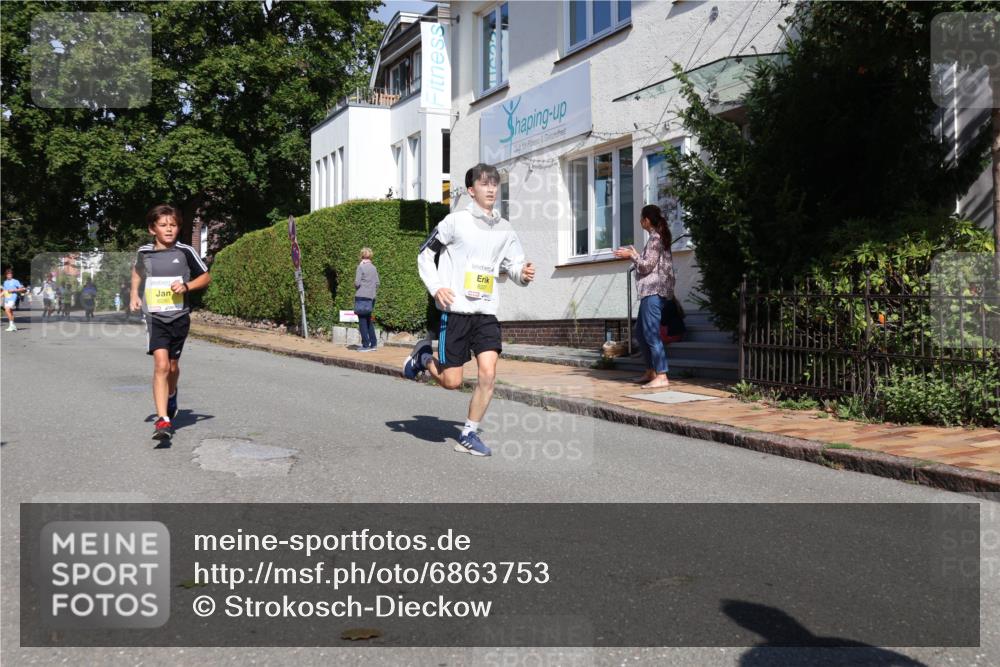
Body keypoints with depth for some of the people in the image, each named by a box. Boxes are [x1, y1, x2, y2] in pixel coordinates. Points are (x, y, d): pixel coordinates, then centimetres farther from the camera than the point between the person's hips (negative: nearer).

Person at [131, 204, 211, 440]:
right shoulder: (144, 252, 2)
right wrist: (134, 294, 14)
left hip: (179, 316, 1)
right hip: (155, 317, -1)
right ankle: (163, 420, -18)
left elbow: (206, 277, 5)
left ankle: (171, 395, 49)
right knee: (161, 365, -16)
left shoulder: (185, 252, -4)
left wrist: (187, 286, -12)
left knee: (173, 365, 16)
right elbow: (137, 270, 25)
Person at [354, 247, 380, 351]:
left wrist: (356, 287, 8)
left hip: (361, 297, -6)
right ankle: (373, 344, 15)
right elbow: (377, 283, 9)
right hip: (371, 297, 6)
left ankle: (366, 345, -1)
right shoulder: (374, 268, 8)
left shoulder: (361, 267, -9)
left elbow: (357, 282, -13)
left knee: (362, 321, -1)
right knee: (369, 321, 15)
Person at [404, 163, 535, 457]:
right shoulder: (455, 221, -4)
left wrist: (523, 273, -12)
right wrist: (436, 288, -11)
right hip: (455, 311, -3)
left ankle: (468, 435, 7)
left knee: (488, 374, -9)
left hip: (486, 313, 4)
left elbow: (514, 264, 12)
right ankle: (424, 356, 32)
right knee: (452, 381, 0)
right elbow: (424, 255, 3)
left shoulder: (504, 229, 8)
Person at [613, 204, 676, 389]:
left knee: (651, 334, -12)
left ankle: (661, 376, -13)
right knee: (642, 333, 16)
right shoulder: (659, 237, 18)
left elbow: (647, 266, -15)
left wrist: (632, 255, -4)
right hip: (649, 291, 10)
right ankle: (651, 372, 23)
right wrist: (634, 254, 18)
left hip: (654, 291, -10)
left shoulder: (655, 238, -11)